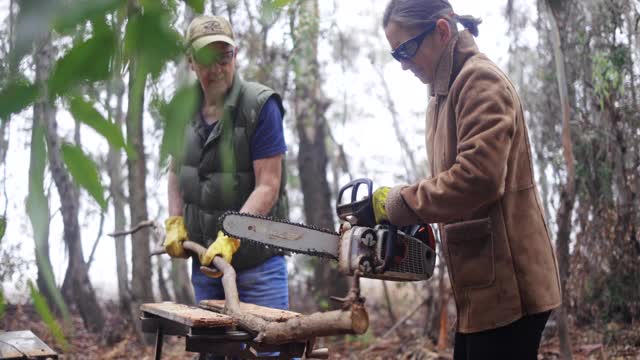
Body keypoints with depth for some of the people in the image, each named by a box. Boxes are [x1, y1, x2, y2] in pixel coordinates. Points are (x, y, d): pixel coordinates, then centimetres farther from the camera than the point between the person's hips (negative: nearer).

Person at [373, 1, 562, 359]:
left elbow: (477, 176, -25)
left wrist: (397, 205, -14)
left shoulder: (479, 80, -12)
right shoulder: (446, 92, 17)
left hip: (506, 282, -10)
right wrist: (422, 221, 1)